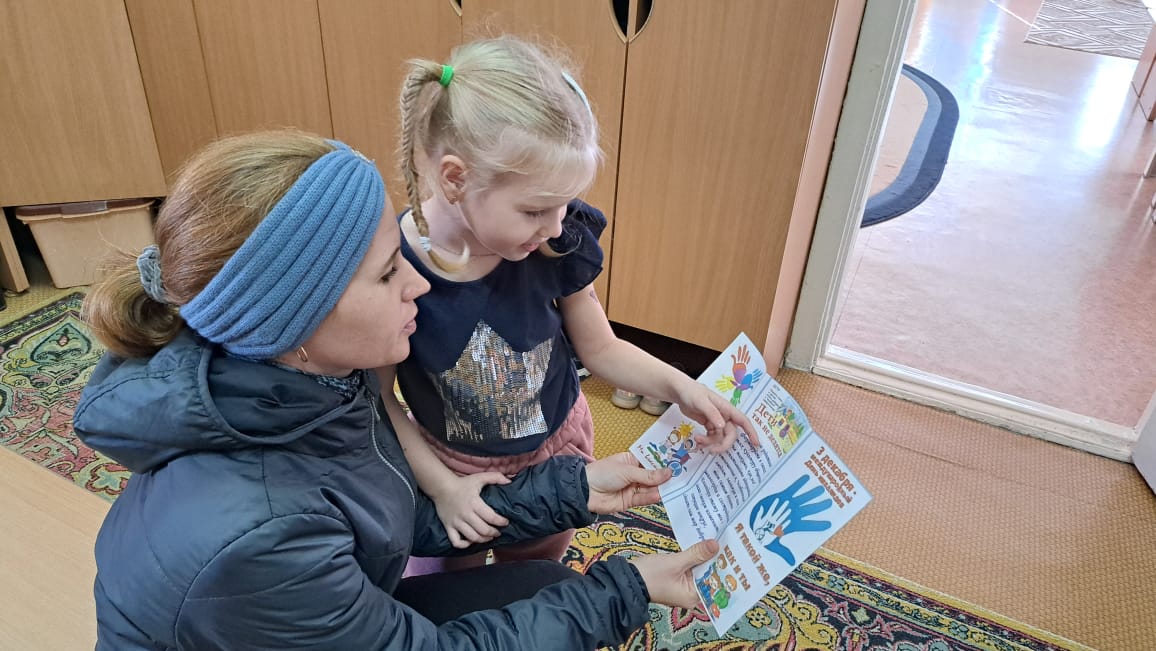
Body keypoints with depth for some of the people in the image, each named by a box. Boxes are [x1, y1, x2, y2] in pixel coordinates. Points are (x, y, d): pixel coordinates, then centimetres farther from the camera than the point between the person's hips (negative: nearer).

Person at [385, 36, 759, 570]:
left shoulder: (558, 244, -24)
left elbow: (601, 349, -9)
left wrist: (679, 387, -24)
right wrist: (442, 486, -18)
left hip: (556, 451, 2)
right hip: (449, 465, -1)